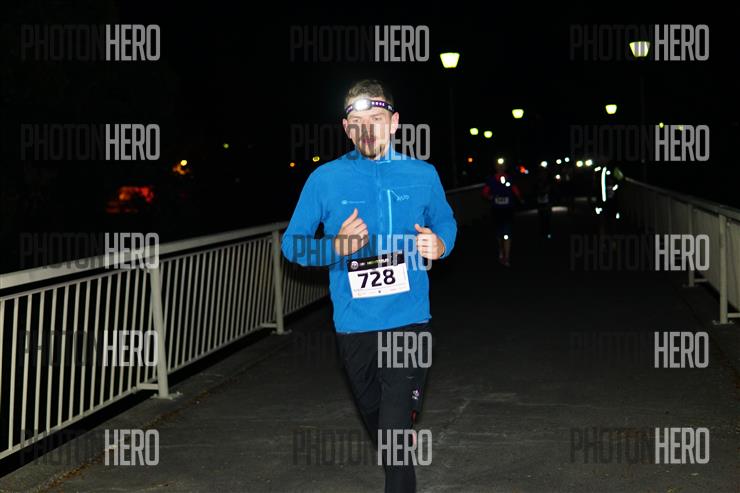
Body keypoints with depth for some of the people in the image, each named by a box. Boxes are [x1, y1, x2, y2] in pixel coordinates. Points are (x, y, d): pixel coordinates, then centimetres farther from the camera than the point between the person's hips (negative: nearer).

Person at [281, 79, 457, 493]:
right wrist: (336, 247, -20)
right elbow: (292, 244, -1)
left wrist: (440, 245, -9)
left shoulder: (422, 175, -1)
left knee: (396, 430, -12)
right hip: (354, 325, 2)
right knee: (376, 417, 23)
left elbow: (446, 222, 15)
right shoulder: (325, 179, -4)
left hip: (409, 322, -2)